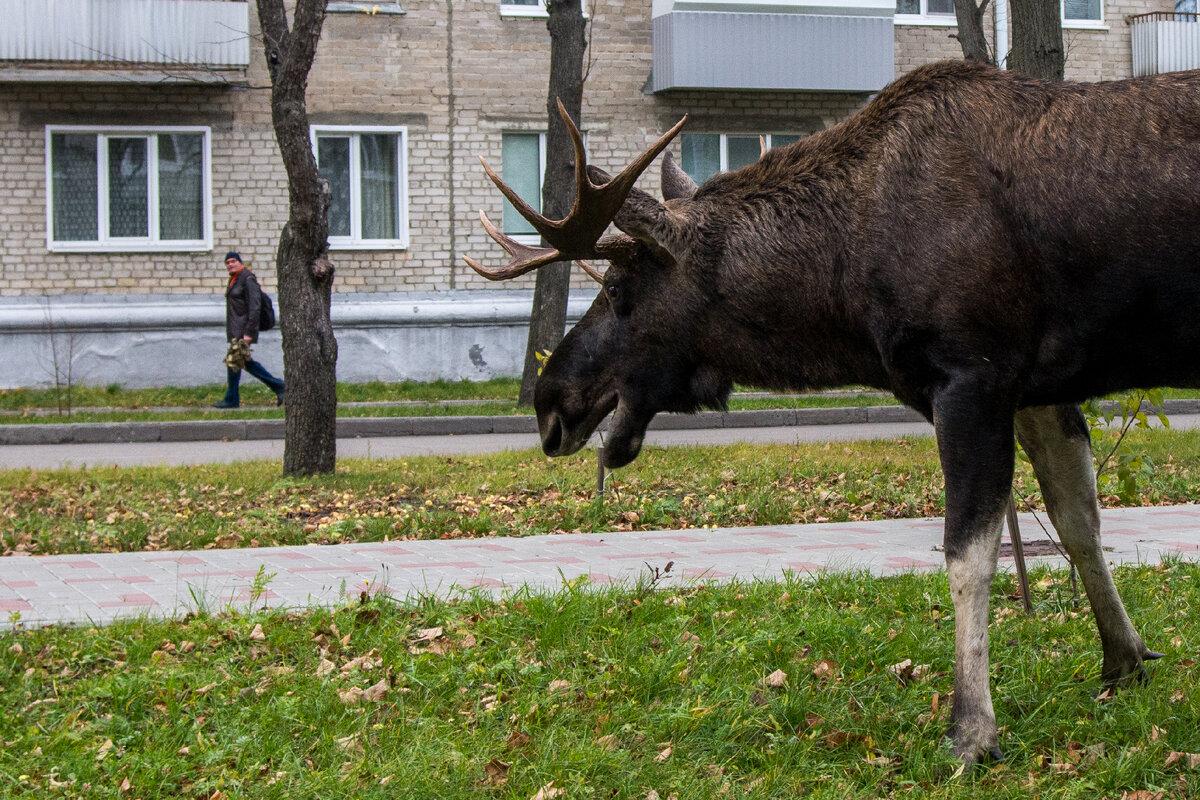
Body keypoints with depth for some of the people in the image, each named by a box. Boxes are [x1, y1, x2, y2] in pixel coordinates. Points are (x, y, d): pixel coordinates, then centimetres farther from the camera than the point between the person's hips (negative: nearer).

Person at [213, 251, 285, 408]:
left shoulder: (247, 279, -14)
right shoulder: (234, 279, 15)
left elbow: (254, 307, -20)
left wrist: (249, 332, -23)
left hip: (243, 329, -10)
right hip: (235, 330, 10)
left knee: (233, 361, -6)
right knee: (247, 362, 12)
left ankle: (231, 399, 3)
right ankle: (277, 386, 17)